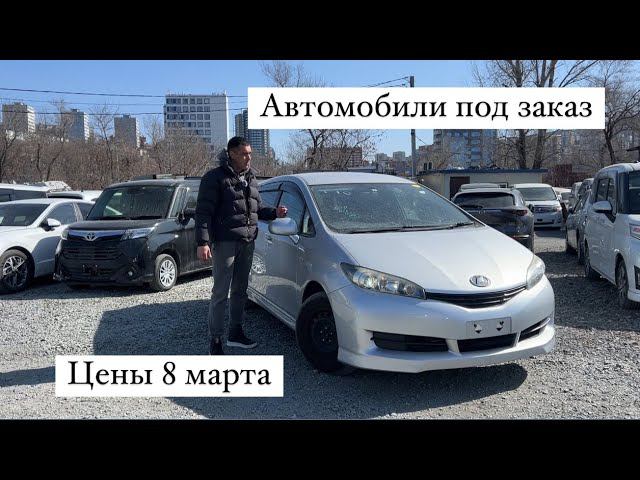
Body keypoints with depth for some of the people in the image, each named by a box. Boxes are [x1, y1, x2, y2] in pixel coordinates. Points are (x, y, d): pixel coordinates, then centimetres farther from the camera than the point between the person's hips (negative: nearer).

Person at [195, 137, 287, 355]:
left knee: (240, 290, 14)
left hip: (247, 242, 7)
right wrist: (203, 242, -20)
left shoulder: (250, 178, 16)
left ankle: (236, 332, 27)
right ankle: (215, 340, 4)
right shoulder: (215, 178, -7)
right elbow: (203, 212, -11)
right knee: (221, 292, -4)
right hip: (225, 242, -7)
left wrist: (274, 212, 5)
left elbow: (258, 208, 25)